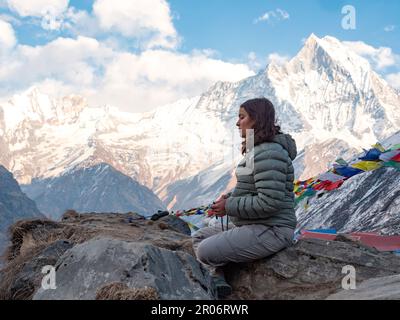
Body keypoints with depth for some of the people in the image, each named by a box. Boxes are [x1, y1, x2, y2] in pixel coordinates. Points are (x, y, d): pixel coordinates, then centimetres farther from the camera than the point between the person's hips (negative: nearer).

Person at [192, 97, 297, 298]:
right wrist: (230, 198, 4)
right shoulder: (257, 149, 12)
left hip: (269, 231, -11)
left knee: (206, 251, -18)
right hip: (254, 226, 11)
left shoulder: (268, 154, -21)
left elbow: (269, 202, -27)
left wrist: (230, 207, -16)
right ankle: (217, 282, -4)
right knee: (199, 238, 11)